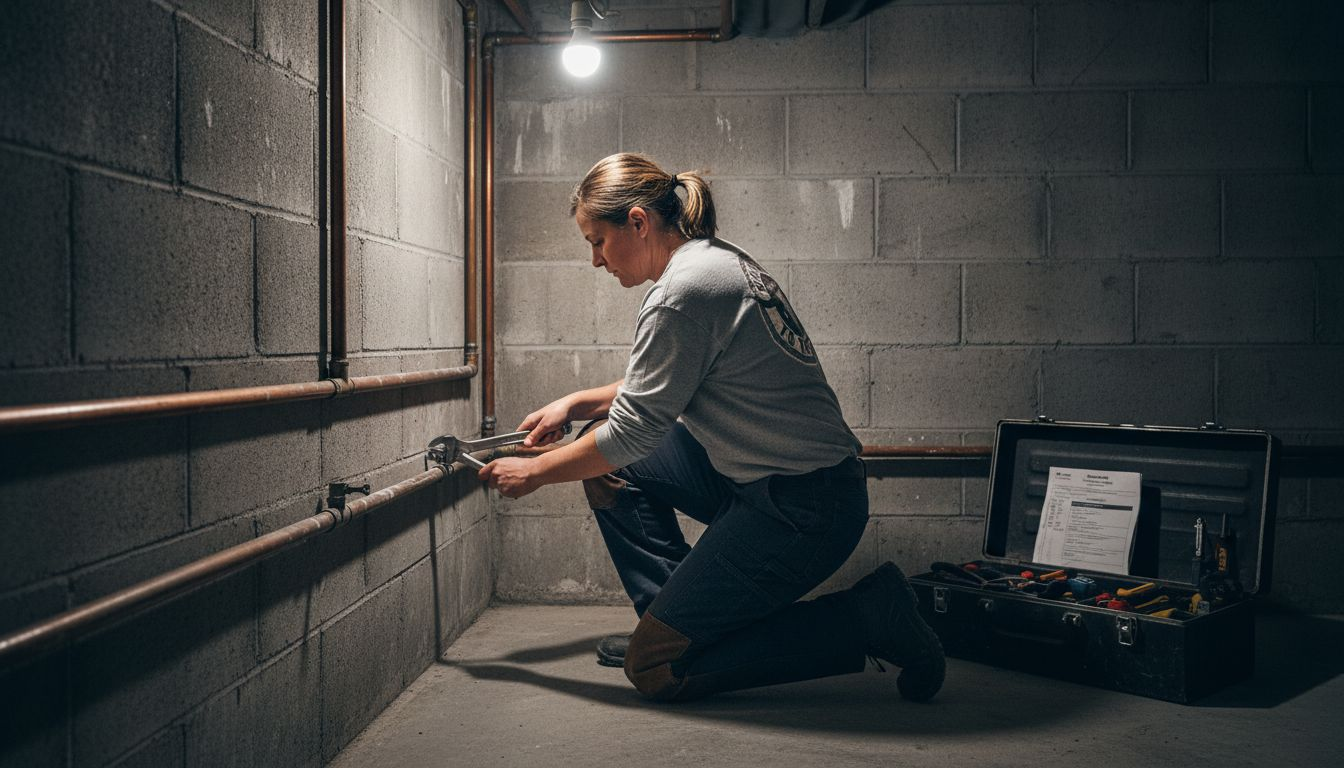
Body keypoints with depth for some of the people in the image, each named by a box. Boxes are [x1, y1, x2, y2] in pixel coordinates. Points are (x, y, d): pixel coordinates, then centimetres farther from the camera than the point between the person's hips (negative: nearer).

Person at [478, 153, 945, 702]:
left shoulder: (683, 294, -20)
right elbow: (665, 385, 24)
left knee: (655, 670, -4)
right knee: (609, 464, 14)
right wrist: (577, 404, 19)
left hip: (802, 512, -10)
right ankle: (672, 621, 17)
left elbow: (632, 431, -15)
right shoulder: (720, 260, 10)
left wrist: (535, 473, 0)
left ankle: (864, 617, -3)